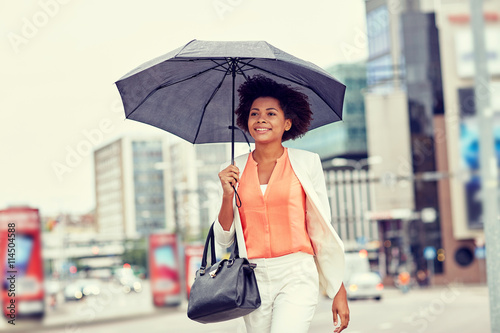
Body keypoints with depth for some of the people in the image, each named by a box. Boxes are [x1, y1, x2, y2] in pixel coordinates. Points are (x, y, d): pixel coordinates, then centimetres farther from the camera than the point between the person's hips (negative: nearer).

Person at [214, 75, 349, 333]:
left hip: (297, 275, -3)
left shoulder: (306, 163, 3)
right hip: (254, 279, 3)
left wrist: (339, 292, 1)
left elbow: (322, 231, 4)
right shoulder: (234, 171, 8)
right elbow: (224, 239, 9)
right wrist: (227, 195, -7)